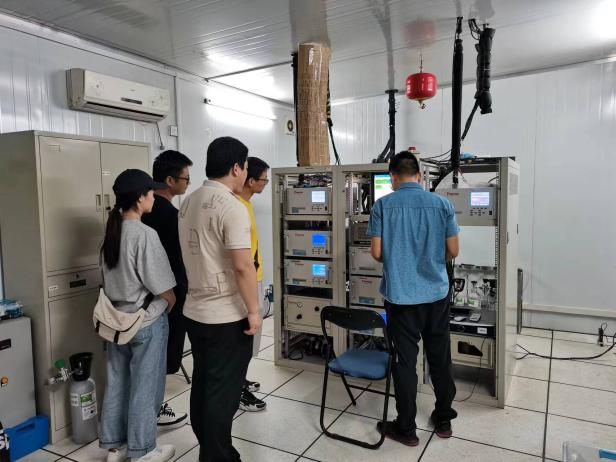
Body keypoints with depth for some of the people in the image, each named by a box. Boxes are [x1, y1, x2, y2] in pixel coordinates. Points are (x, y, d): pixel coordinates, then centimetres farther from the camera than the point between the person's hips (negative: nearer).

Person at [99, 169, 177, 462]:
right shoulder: (144, 234, -21)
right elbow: (163, 289, -17)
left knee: (117, 384, 17)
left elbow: (113, 279, 11)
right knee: (144, 388, 7)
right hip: (147, 322, -7)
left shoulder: (112, 231, 3)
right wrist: (171, 304, 2)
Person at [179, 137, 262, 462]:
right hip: (227, 316, -8)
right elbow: (243, 266, -23)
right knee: (223, 392, 5)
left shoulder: (188, 203, 8)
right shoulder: (231, 207, -19)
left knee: (203, 386, 19)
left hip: (195, 312, 9)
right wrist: (253, 311, -13)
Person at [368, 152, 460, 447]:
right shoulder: (442, 204, -1)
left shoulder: (383, 205, -6)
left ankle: (406, 429, 19)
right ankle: (443, 420, 32)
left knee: (405, 361, 7)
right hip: (436, 292, 3)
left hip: (401, 295, -2)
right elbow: (453, 251, 1)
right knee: (440, 359, 16)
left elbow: (376, 253, -7)